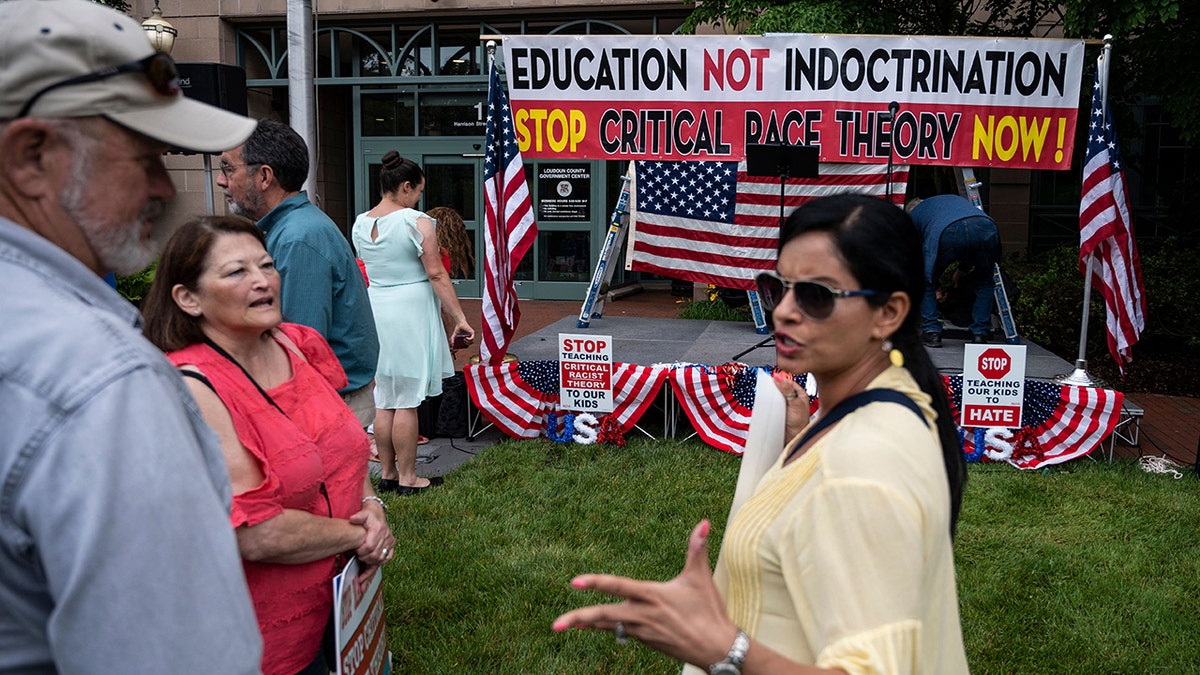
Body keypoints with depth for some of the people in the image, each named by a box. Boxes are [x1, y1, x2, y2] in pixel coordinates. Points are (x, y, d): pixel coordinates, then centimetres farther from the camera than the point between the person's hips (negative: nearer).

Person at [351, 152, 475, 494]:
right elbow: (437, 275, -14)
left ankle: (387, 473, 20)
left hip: (375, 309, 6)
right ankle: (407, 478, 7)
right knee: (407, 401, -1)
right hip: (411, 311, -6)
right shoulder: (417, 222, -12)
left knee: (384, 400, 12)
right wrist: (460, 319, -10)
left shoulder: (360, 224, 8)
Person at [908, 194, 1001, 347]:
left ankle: (931, 332, 15)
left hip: (949, 232, -4)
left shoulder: (913, 214, 35)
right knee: (983, 283, 27)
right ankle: (980, 334, 23)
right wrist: (963, 269, 55)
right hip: (987, 227, 4)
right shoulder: (955, 198, 47)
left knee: (926, 281, 20)